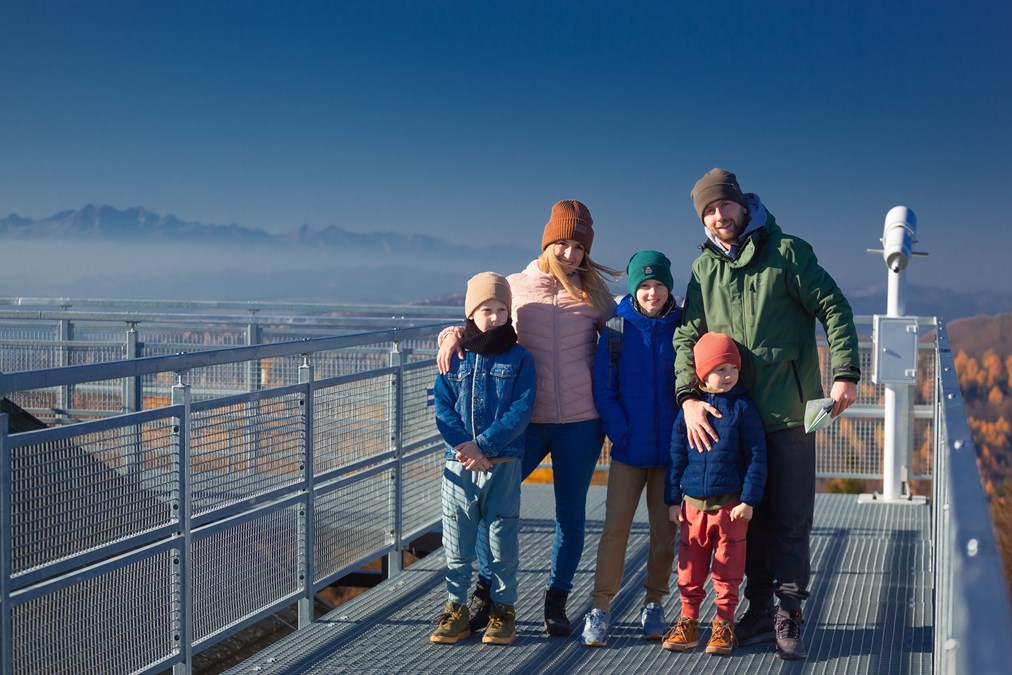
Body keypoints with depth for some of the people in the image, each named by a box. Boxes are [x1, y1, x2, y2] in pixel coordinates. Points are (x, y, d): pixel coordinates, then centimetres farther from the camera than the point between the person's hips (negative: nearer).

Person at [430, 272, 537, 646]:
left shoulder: (519, 358, 1)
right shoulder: (455, 357, 6)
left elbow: (521, 410, -8)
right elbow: (442, 407, 2)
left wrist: (483, 445, -17)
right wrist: (464, 445, -14)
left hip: (503, 464, -2)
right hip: (458, 464, 2)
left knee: (503, 538, 4)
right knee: (457, 541, 6)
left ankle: (503, 609, 15)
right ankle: (456, 608, 17)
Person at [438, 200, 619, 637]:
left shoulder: (593, 292, 5)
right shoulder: (514, 287, 5)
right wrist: (453, 335, -9)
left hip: (580, 422, 0)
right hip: (525, 420, 0)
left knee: (571, 512, 7)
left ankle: (557, 601, 22)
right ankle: (485, 590, 16)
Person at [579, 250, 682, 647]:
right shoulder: (616, 330, -2)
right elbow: (603, 390, -1)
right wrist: (622, 434, -10)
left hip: (671, 450, 1)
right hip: (629, 450, -1)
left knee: (665, 531, 7)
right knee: (615, 527, -4)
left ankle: (654, 606, 20)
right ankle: (600, 608, 2)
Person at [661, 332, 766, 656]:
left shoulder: (743, 407, -4)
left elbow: (756, 456, -4)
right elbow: (676, 456, 9)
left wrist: (749, 499, -8)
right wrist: (673, 499, 7)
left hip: (731, 504, -2)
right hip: (693, 503, 2)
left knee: (728, 566, 6)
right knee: (691, 564, 8)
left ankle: (724, 623, 17)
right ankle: (688, 620, 19)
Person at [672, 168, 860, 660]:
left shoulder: (786, 252, -2)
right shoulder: (704, 268, 8)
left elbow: (834, 308, -2)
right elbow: (687, 336, 4)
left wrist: (845, 374, -12)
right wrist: (689, 397, -10)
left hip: (789, 413, -3)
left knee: (791, 519, 0)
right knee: (748, 516, 8)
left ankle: (788, 615, 10)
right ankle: (759, 610, 19)